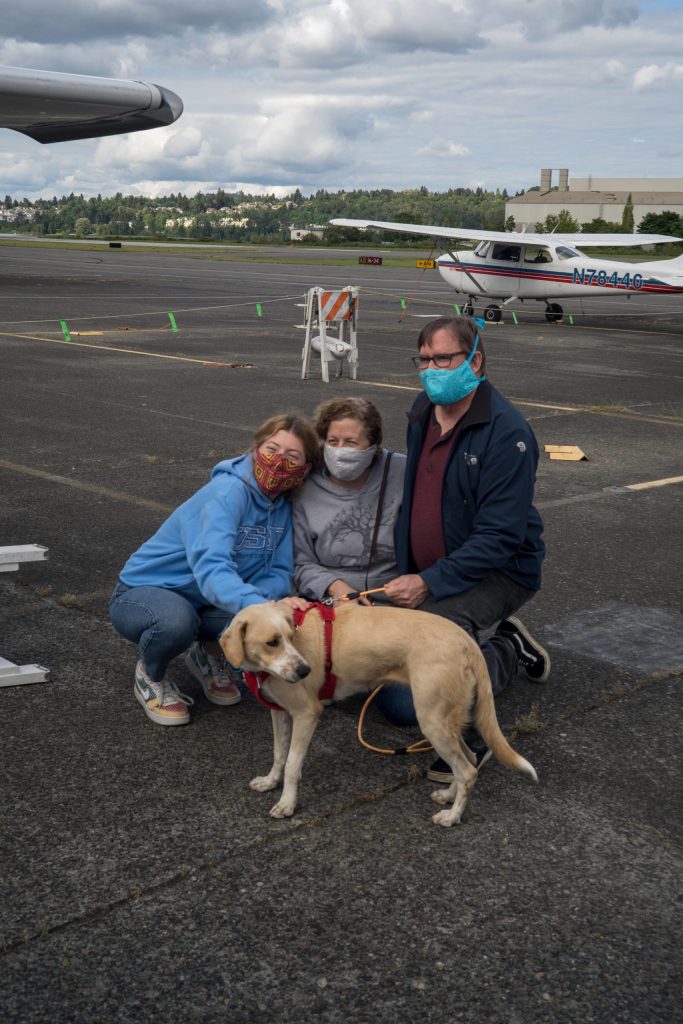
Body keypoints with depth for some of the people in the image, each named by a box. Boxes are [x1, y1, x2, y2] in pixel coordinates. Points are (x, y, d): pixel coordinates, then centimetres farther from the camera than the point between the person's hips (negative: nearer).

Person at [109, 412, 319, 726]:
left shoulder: (284, 506, -5)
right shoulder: (228, 492, -28)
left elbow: (278, 574, -6)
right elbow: (211, 568, -42)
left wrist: (262, 595, -30)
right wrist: (258, 606, -59)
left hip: (201, 601, 6)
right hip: (143, 592, -6)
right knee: (177, 621, -40)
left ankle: (209, 654, 10)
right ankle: (150, 675, -4)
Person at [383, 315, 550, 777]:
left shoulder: (507, 432, -23)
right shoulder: (424, 410, 2)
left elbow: (500, 536, -27)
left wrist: (430, 582, -30)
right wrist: (406, 573, 10)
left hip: (499, 571, -8)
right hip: (427, 571, 8)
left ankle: (469, 740, -15)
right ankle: (510, 649, 30)